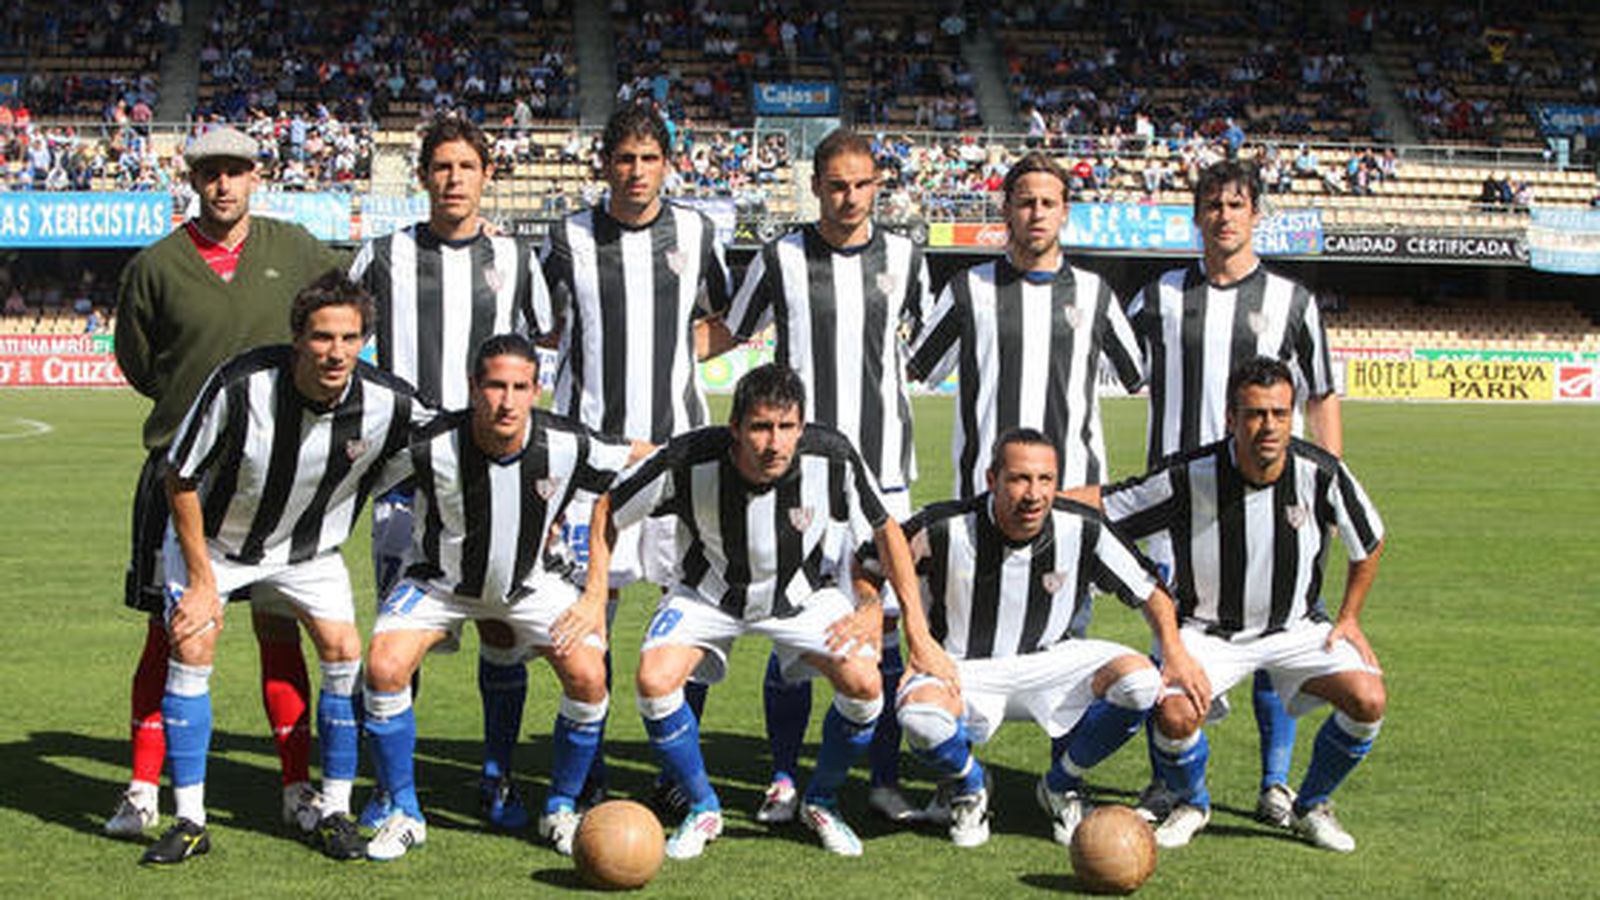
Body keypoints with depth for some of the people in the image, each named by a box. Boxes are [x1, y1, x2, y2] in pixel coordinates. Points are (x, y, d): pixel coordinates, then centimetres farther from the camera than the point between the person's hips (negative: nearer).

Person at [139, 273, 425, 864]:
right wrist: (202, 581, -16)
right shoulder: (240, 386, -32)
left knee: (345, 653, -10)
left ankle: (334, 812, 6)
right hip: (212, 539, -2)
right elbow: (179, 479, -17)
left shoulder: (389, 405, -25)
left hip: (309, 549, 2)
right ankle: (189, 821, -4)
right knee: (191, 647, -14)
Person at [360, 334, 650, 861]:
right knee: (384, 669, -21)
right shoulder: (433, 449, -29)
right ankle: (404, 815, -1)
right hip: (441, 580, -1)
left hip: (531, 581, 1)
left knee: (588, 677, -17)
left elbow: (641, 457, -7)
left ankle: (561, 810, 7)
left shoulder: (566, 446, -25)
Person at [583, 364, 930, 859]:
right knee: (655, 680, -24)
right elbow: (607, 510, -11)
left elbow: (885, 530, -10)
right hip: (709, 592, 0)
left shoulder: (833, 457, -28)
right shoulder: (688, 461, -30)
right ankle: (703, 809, 2)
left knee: (864, 683, -21)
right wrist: (595, 596, -15)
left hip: (805, 592, 1)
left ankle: (821, 802, 9)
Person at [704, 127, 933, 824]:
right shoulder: (782, 258, 3)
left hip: (882, 471, 2)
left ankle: (885, 778, 12)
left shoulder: (904, 258, 8)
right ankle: (784, 779, 11)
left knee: (884, 619, 1)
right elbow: (727, 333, 14)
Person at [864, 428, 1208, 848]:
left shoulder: (1082, 529, -12)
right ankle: (969, 788, 3)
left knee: (1140, 681, -23)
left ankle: (1060, 785, 5)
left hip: (1049, 664, 3)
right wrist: (917, 637, -14)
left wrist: (1176, 654, -12)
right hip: (964, 671, -2)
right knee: (919, 714, -37)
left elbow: (1149, 590, 3)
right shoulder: (947, 528, -19)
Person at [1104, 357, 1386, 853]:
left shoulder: (1320, 472, -16)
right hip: (1208, 630, -2)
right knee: (1174, 714, -28)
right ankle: (1191, 803, 9)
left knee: (1368, 700, -20)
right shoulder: (1188, 477, -22)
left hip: (1297, 626, 2)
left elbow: (1370, 542, 4)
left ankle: (1310, 806, 10)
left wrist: (1349, 617, 4)